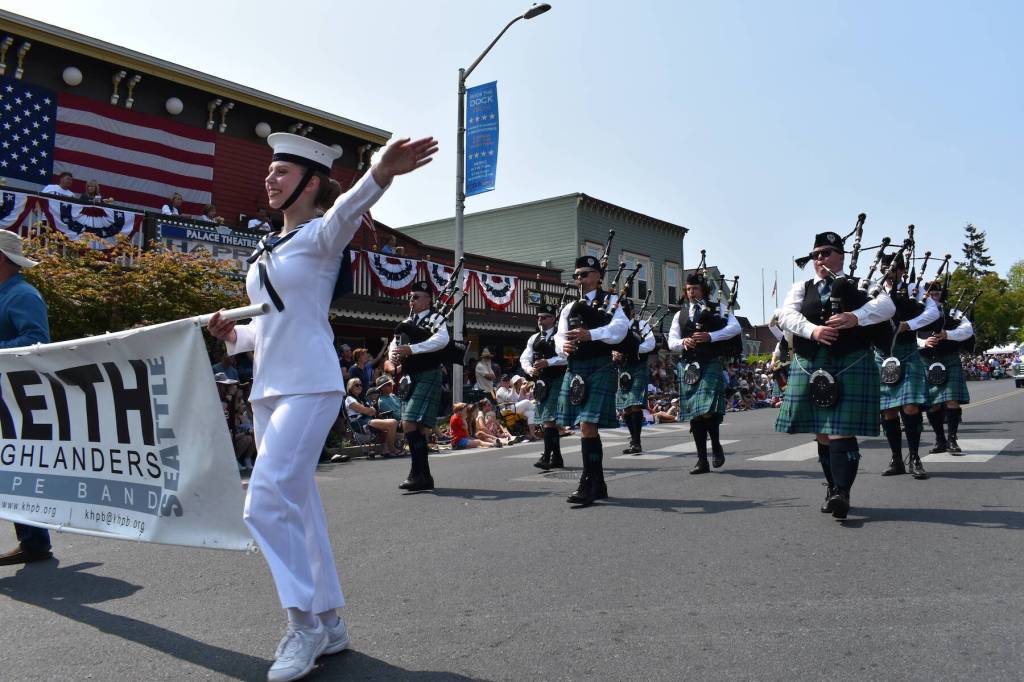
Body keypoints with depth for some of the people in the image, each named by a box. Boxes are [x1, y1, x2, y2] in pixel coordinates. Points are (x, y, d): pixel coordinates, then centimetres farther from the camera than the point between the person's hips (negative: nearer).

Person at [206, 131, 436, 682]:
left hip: (309, 386, -8)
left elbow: (347, 208, -27)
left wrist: (381, 173, -48)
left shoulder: (322, 235, -3)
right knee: (297, 505, 10)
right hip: (268, 387, 8)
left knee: (267, 504, -15)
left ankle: (303, 623, 2)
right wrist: (234, 334, 3)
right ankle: (328, 623, 22)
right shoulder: (266, 250, 18)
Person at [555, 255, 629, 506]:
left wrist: (591, 334, -28)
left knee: (588, 426, -15)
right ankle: (598, 485, 21)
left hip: (600, 367, -6)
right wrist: (563, 346, -14)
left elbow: (620, 327, -13)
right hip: (574, 370, 6)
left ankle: (587, 485, -10)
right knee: (588, 429, 10)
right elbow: (560, 336, 10)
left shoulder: (611, 300, 5)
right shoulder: (569, 308, 21)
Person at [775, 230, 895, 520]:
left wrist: (855, 317, -26)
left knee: (842, 431, -11)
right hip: (811, 368, 3)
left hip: (850, 366, -3)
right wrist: (813, 330, -20)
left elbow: (886, 305, -8)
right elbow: (786, 315, -2)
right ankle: (833, 489, 20)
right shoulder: (801, 288, 16)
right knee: (822, 433, 9)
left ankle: (843, 492, -13)